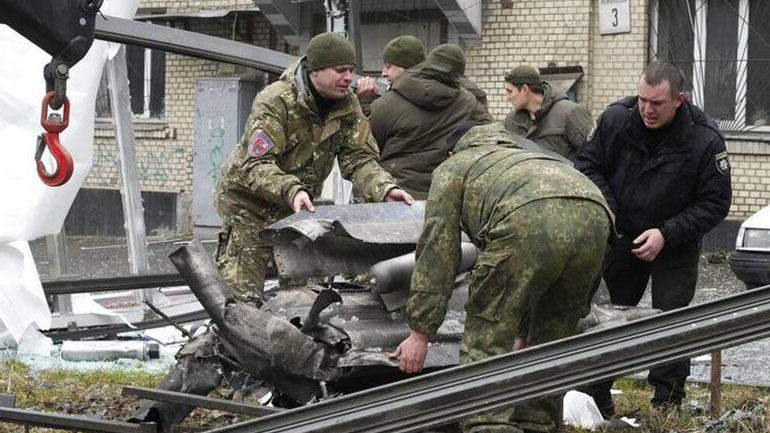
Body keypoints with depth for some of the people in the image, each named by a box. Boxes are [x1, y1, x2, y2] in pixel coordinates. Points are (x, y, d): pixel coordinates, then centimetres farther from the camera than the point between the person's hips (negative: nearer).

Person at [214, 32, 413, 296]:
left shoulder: (347, 105, -5)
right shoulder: (274, 102, -25)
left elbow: (357, 159, -10)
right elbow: (256, 165, -33)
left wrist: (384, 189, -30)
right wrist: (290, 191, -51)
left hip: (299, 207, 6)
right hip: (249, 204, -6)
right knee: (241, 293, -7)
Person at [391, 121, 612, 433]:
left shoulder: (453, 167, 30)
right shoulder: (525, 158, 47)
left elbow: (437, 247, 17)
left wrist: (420, 332, 16)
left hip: (530, 220, -6)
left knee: (486, 342, 1)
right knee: (551, 343, 22)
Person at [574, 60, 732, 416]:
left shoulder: (705, 140, -21)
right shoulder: (615, 119, -15)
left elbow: (715, 203, -15)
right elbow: (587, 164, -1)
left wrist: (666, 234, -23)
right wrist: (604, 206, -18)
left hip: (676, 244, -3)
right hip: (621, 237, 3)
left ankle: (666, 409, 4)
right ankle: (595, 404, 18)